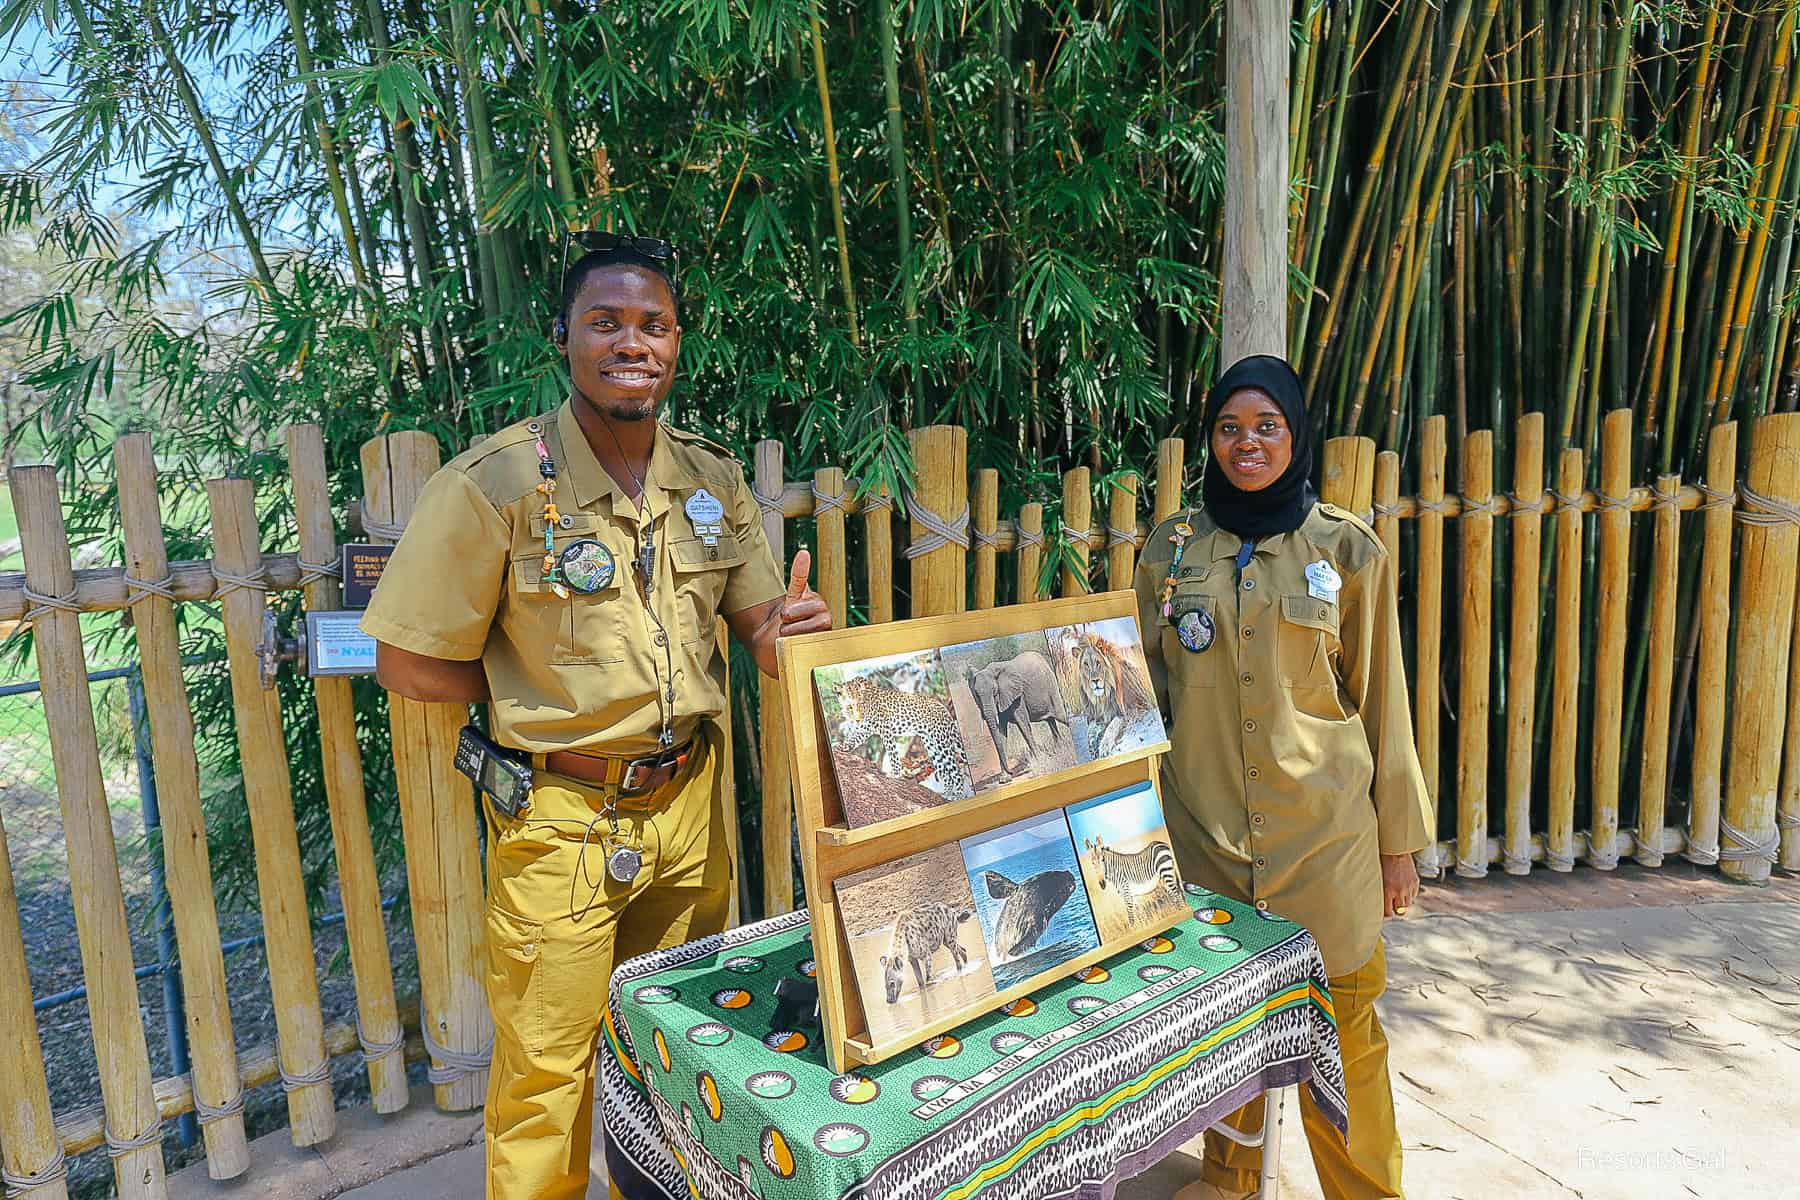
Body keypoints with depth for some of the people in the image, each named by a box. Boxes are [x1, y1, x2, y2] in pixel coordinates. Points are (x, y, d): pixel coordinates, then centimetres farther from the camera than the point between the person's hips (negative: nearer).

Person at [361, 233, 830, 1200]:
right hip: (563, 819, -5)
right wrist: (554, 696, -8)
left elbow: (760, 632, 5)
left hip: (691, 802, 5)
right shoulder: (496, 484, -14)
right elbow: (408, 664, -10)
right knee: (548, 1072, 10)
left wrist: (786, 630, -18)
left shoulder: (713, 481, 1)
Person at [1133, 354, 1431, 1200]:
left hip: (1324, 831, -1)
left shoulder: (1348, 550, -1)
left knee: (1339, 1024, 4)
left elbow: (1380, 699, 3)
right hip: (1202, 826, 2)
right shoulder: (1172, 549, 3)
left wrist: (1399, 837, 4)